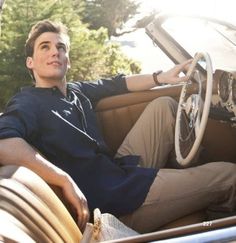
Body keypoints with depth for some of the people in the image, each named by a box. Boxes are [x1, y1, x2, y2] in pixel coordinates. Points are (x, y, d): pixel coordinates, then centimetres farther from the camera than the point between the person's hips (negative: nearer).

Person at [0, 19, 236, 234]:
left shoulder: (76, 91, 11)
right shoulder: (28, 104, -14)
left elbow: (118, 84, 24)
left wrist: (162, 77, 10)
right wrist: (65, 180, -39)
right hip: (115, 202, -9)